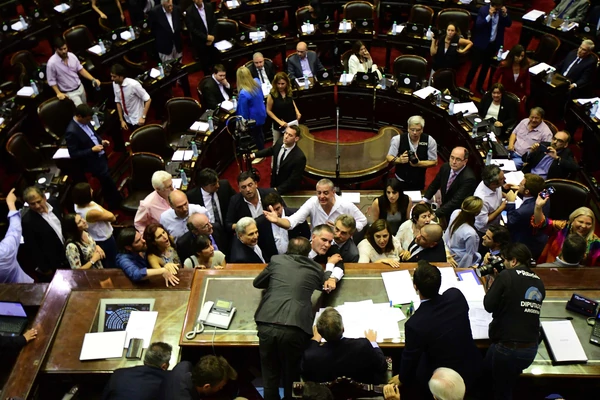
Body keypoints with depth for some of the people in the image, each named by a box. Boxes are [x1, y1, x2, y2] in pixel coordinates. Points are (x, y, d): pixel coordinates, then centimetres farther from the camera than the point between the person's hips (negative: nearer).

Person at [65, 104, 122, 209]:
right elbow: (73, 155, -20)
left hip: (100, 155, 8)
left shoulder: (85, 121, 0)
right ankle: (116, 204, 11)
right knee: (108, 180, -8)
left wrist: (101, 141, 1)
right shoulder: (71, 132, -24)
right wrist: (92, 150, -23)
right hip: (92, 161, -8)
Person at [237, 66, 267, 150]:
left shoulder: (243, 93, -36)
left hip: (253, 119, -7)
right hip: (261, 115, 7)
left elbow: (244, 112, -24)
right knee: (260, 134, 30)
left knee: (256, 137, 19)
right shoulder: (256, 81, -15)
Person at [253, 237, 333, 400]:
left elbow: (257, 283, 29)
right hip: (294, 328, -1)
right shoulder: (315, 268, 15)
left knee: (270, 376, 18)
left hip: (267, 324, 1)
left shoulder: (276, 260, 15)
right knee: (292, 376, 19)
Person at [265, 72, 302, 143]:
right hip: (278, 125, -3)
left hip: (292, 123, 3)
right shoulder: (272, 95, -20)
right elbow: (268, 111, -12)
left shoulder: (289, 92, -8)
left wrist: (297, 111, -1)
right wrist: (279, 121, -20)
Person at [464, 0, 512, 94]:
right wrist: (489, 16, -32)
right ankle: (467, 85, 16)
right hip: (481, 43, -4)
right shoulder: (483, 9, -14)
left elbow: (509, 24, -2)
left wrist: (505, 14, -18)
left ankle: (480, 86, 29)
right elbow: (478, 25, -22)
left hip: (494, 43, 5)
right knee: (475, 65, 2)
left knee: (486, 66, 15)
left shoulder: (503, 10, -2)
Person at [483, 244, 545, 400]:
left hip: (507, 347, -6)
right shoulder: (539, 283, 7)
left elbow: (489, 305, -7)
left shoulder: (506, 276, -10)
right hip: (531, 349, 6)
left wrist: (496, 281, 8)